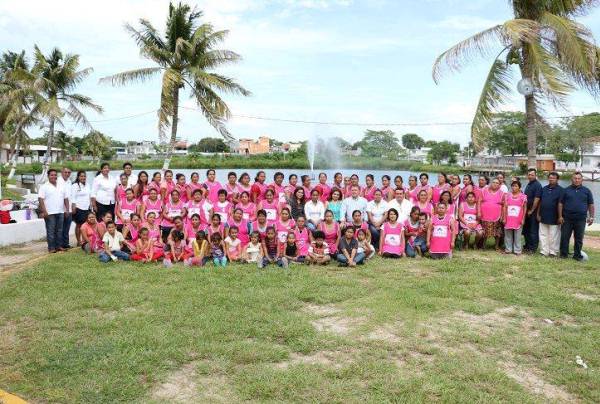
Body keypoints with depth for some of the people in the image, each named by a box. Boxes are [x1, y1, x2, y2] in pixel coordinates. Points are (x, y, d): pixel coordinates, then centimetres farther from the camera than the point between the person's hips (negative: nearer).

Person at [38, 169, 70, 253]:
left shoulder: (61, 187, 14)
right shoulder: (44, 187, -2)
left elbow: (66, 199, 17)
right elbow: (40, 199, -9)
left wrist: (67, 209, 9)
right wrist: (44, 211, -16)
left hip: (60, 212, 5)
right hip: (50, 213, -5)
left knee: (59, 230, 9)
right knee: (50, 231, -2)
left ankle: (59, 246, 17)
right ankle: (51, 247, 2)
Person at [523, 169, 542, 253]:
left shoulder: (537, 185, -12)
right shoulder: (528, 184, 14)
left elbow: (536, 199, -17)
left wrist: (531, 211, -14)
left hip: (533, 212, -8)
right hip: (527, 211, 8)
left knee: (533, 231, -1)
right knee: (526, 230, 14)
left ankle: (533, 248, 6)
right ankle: (527, 246, 24)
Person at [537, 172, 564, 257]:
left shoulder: (560, 190, -4)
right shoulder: (544, 189, 11)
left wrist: (560, 217, -12)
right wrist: (538, 214, 8)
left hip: (554, 218, -5)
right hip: (543, 217, 5)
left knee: (553, 236, 2)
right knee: (543, 235, 8)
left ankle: (553, 252, 11)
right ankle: (544, 252, 15)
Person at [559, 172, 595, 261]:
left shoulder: (586, 191, 8)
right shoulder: (566, 190, 5)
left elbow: (591, 205, 9)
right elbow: (560, 204, 4)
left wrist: (591, 217, 1)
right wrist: (560, 216, -3)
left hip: (581, 219, 1)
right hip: (567, 219, 0)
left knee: (579, 238, 7)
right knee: (564, 237, 2)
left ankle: (577, 255, 16)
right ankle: (563, 254, 12)